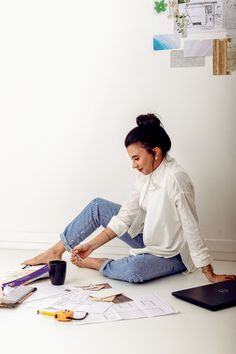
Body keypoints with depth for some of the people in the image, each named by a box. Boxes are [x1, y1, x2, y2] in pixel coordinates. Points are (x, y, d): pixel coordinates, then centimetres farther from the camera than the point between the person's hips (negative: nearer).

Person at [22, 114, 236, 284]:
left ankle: (96, 264, -7)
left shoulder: (174, 178, -28)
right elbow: (125, 215, -3)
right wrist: (92, 245, -8)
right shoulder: (146, 174, -2)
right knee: (97, 206, 0)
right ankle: (56, 252, 7)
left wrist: (210, 275, -22)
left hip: (171, 254, -8)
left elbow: (192, 229, -27)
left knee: (134, 269, -38)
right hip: (147, 238, 8)